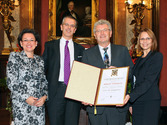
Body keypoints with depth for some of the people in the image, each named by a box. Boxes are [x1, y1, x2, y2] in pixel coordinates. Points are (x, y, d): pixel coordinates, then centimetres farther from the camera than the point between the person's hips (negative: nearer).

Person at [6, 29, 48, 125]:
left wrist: (44, 97, -3)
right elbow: (11, 82, -6)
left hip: (39, 103, 3)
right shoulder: (15, 57, 0)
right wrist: (26, 98, -12)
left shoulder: (40, 60, 12)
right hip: (21, 104, -3)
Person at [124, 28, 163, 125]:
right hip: (136, 101, 7)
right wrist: (131, 104, 12)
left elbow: (149, 81, -16)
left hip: (150, 102, -6)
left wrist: (130, 96, -25)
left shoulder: (157, 56, -6)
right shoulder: (139, 59, 17)